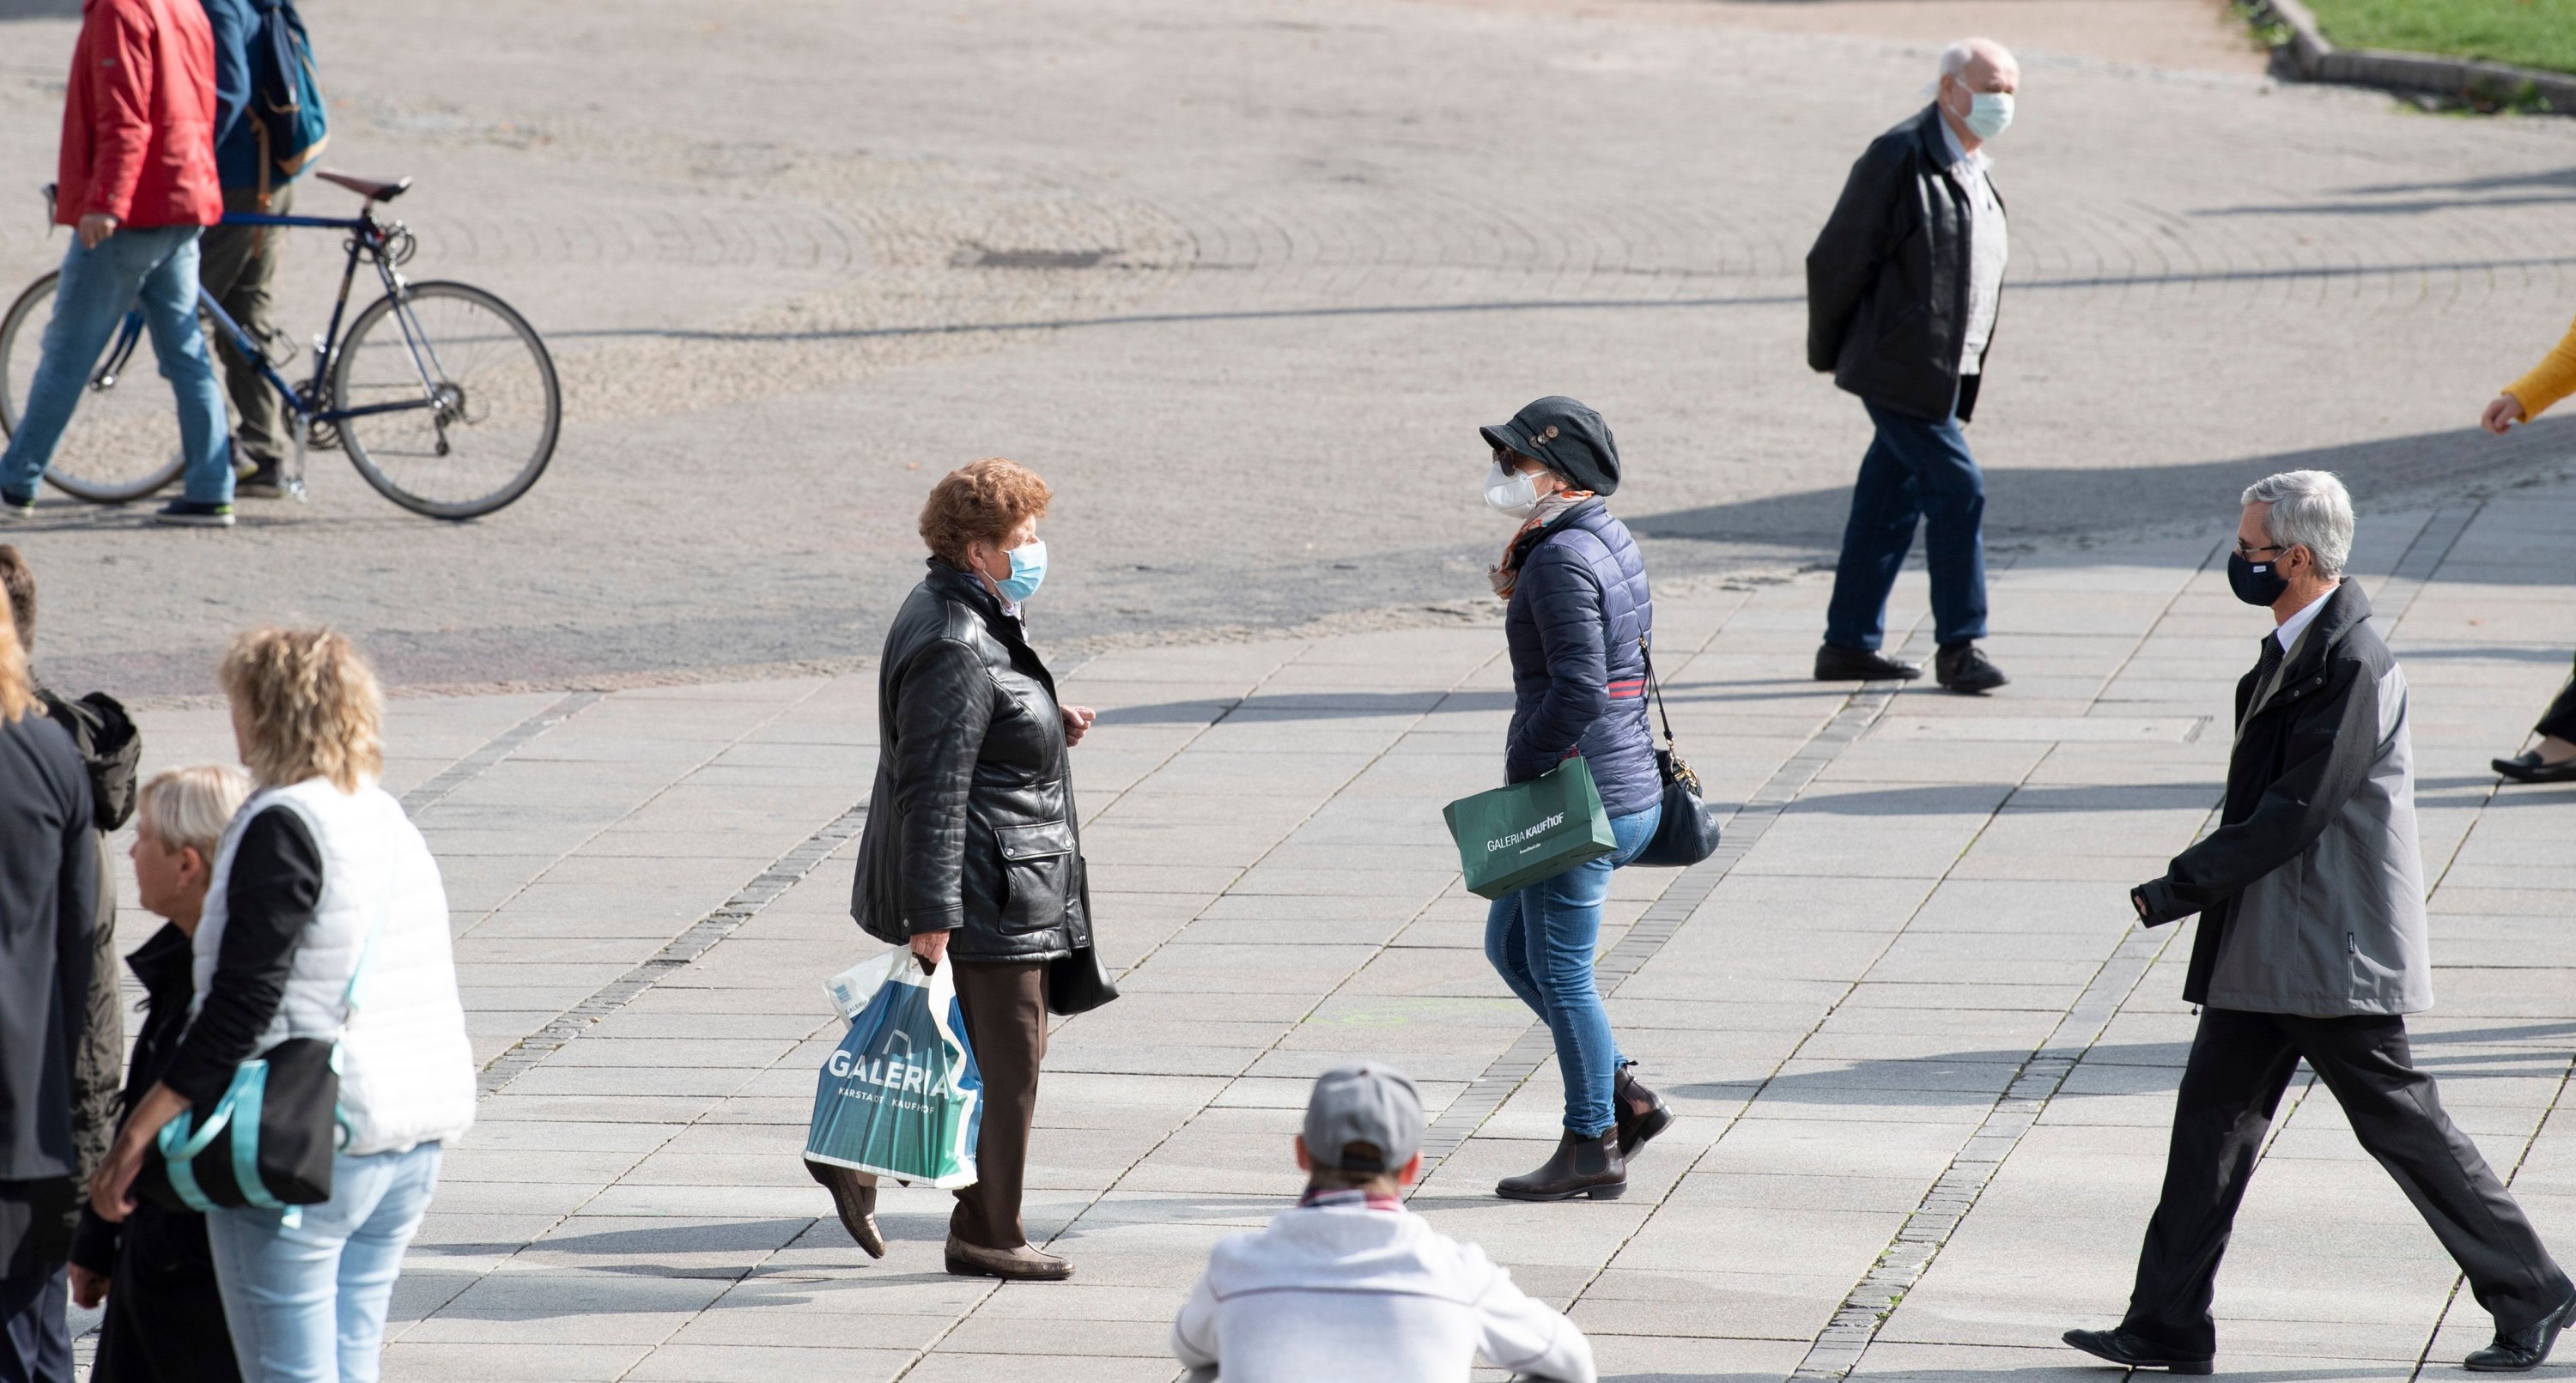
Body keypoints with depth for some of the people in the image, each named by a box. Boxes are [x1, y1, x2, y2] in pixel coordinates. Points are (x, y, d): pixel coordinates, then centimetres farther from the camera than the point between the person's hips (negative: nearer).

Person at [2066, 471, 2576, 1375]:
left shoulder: (2352, 665, -20)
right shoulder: (2294, 648, 10)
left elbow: (2296, 813, -23)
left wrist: (2181, 888, -19)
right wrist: (2192, 885, 13)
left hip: (2335, 952, -9)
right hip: (2266, 945, 9)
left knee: (2400, 1121, 0)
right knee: (2213, 1111, 6)